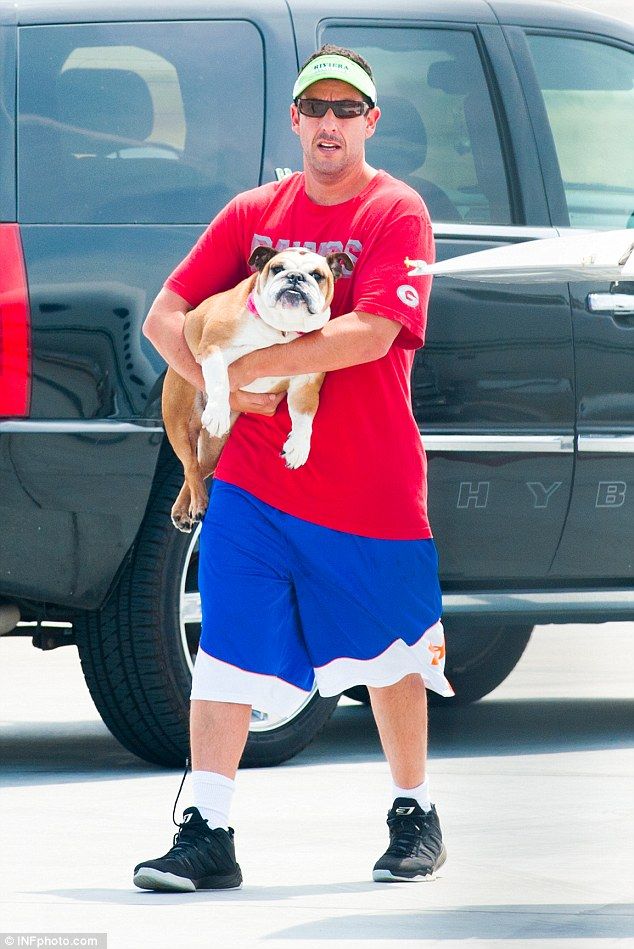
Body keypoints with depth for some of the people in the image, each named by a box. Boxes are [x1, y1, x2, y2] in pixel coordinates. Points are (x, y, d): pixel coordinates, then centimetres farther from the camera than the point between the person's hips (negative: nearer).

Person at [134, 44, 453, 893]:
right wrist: (224, 385, -12)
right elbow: (164, 318, 4)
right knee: (226, 653, -7)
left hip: (371, 487, -2)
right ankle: (207, 836, -7)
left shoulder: (397, 214, -5)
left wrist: (254, 364, -19)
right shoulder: (253, 215, 7)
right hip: (253, 479, 3)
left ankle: (415, 818, 28)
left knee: (392, 656, 11)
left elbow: (371, 334, -20)